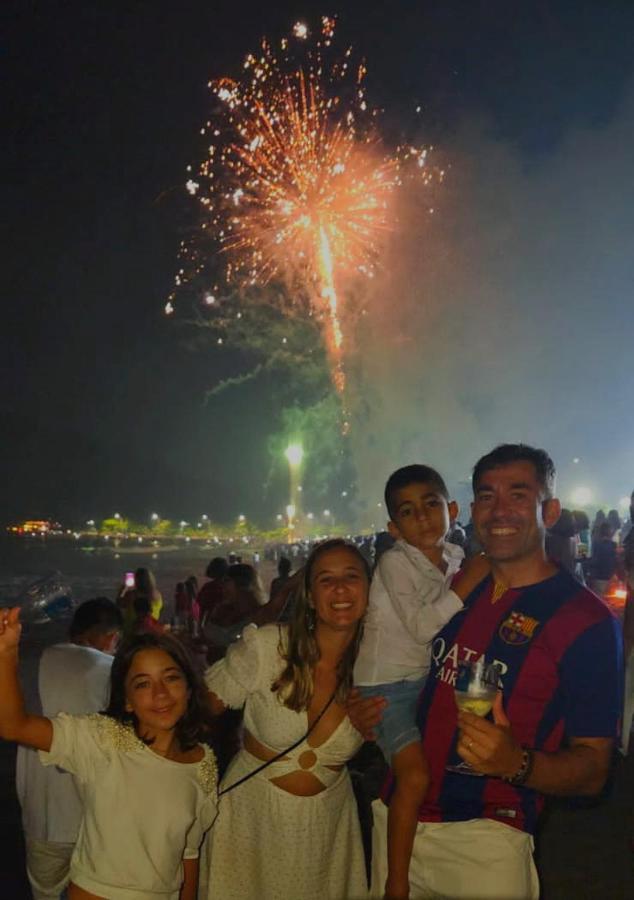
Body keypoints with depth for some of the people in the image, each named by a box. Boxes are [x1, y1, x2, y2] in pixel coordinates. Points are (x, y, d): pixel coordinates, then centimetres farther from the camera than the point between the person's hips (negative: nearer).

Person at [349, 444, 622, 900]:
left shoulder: (586, 619, -12)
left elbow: (593, 768, -11)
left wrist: (517, 763, -30)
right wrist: (369, 712, -1)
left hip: (484, 842, -5)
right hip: (395, 817, 5)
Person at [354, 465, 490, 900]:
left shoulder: (456, 559, 3)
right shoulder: (394, 562, -16)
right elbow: (420, 627, -24)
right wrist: (464, 585, -23)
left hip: (431, 679, 7)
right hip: (388, 683, -7)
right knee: (415, 774, -19)